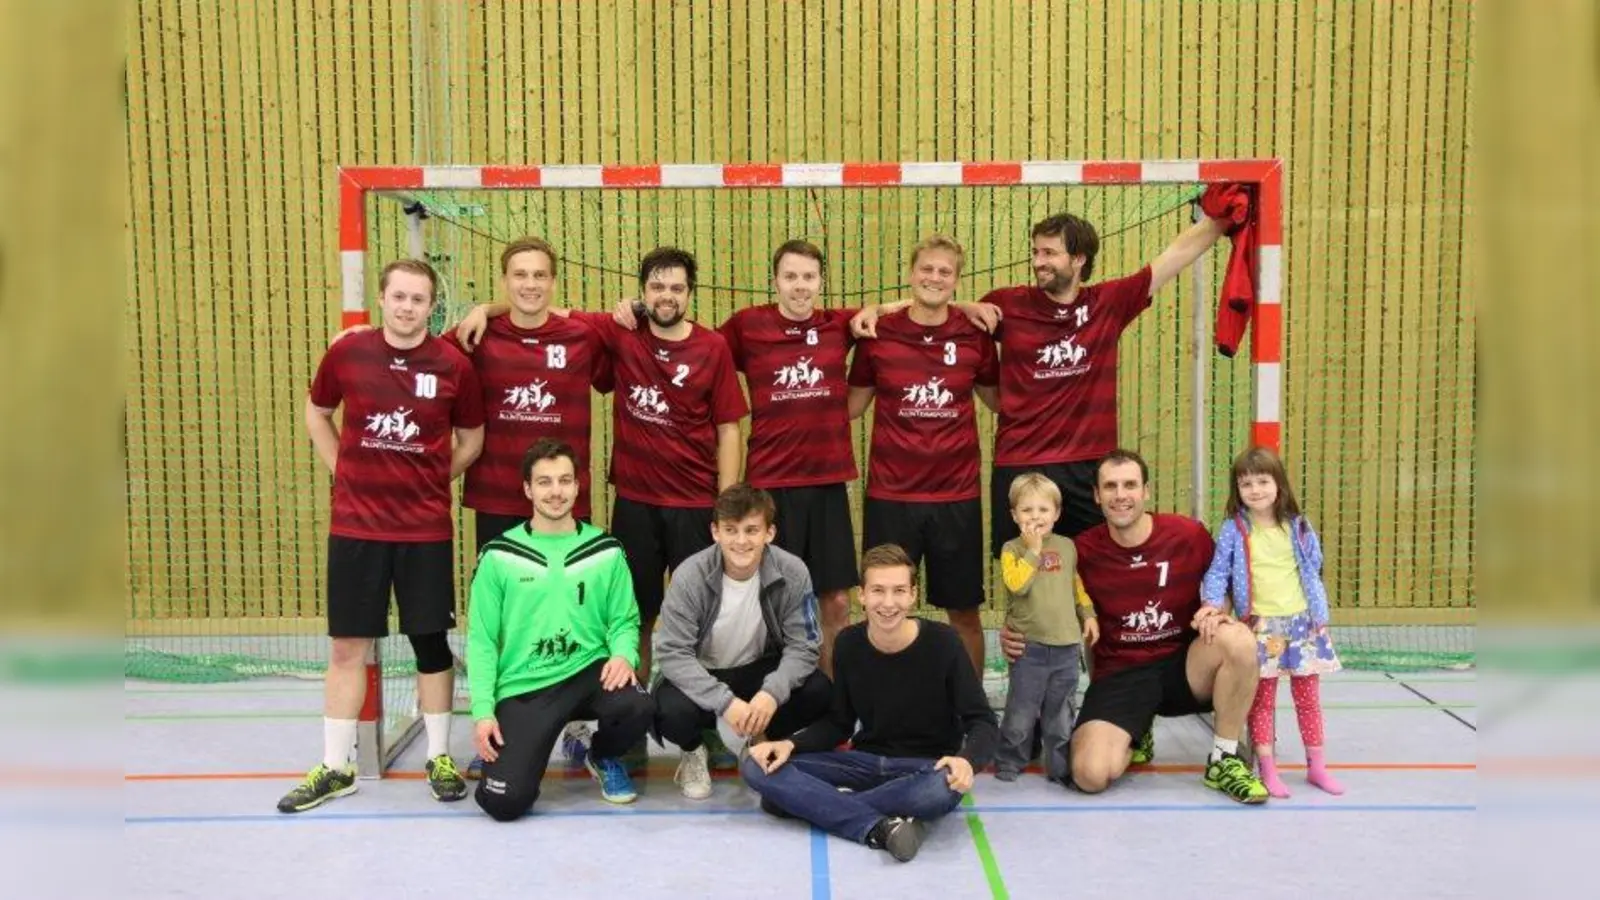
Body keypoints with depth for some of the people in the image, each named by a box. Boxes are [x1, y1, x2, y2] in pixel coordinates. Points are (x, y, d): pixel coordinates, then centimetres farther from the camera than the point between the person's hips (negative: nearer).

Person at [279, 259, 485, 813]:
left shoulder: (453, 366, -5)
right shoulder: (346, 353, -2)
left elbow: (472, 438, 9)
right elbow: (317, 414, 15)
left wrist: (432, 479, 1)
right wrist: (343, 472, 6)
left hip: (426, 529, -1)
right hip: (355, 526, 1)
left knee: (431, 643, 8)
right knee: (347, 645, 7)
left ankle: (439, 758, 24)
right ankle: (335, 768, 21)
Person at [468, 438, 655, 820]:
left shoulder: (606, 551, 2)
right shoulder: (499, 555, -3)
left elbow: (624, 619, 5)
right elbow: (481, 639, -1)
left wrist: (624, 655, -18)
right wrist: (483, 710, -8)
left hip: (588, 671, 2)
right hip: (522, 687, -1)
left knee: (638, 707, -31)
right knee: (504, 802, -17)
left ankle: (603, 757, 8)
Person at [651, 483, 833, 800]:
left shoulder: (792, 573, -19)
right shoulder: (690, 577, -23)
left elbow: (802, 645, -15)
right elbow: (672, 653, -24)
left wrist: (773, 692, -34)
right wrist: (725, 702, -35)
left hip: (759, 671, 2)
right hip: (700, 677, -2)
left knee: (819, 693, -24)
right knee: (673, 711, -34)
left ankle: (759, 740, 8)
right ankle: (693, 751, 5)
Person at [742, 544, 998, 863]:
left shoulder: (942, 642, -13)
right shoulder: (849, 643, -3)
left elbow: (983, 722, -10)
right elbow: (839, 722, 6)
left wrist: (967, 760, -32)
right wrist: (791, 744, -13)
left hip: (926, 766, -3)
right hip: (866, 761, 3)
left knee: (945, 789, -42)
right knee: (757, 765, -17)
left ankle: (803, 801, -22)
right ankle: (878, 827, -30)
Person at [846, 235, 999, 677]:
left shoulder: (975, 335, 0)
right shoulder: (877, 333, -3)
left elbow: (999, 399, 13)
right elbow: (851, 405, 7)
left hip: (957, 495, 1)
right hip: (890, 495, -1)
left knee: (964, 610, 12)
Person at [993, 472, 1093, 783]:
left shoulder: (1067, 546, 8)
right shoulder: (1012, 549, -5)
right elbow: (1016, 585, -22)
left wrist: (1088, 615, 13)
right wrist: (1033, 550, -20)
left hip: (1067, 645, 4)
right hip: (1030, 646, -4)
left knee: (1061, 714, 11)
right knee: (1021, 713, 2)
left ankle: (1061, 767, 21)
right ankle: (1009, 763, 18)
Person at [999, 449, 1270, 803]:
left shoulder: (1189, 535, -8)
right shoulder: (1082, 551, -8)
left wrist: (1217, 613, -14)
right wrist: (1013, 635, -14)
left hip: (1183, 665, 1)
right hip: (1119, 675, -1)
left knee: (1238, 639, -31)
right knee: (1090, 774, -25)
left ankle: (1223, 761, -9)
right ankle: (1134, 735, 15)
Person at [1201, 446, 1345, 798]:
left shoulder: (1298, 528, 3)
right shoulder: (1233, 530, -4)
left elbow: (1312, 574, 10)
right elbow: (1217, 573, -5)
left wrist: (1320, 617, 8)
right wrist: (1212, 604, -20)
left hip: (1301, 623, 3)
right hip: (1259, 627, -2)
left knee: (1307, 696, 12)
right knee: (1262, 699, 3)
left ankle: (1317, 765, 24)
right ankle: (1267, 769, 11)